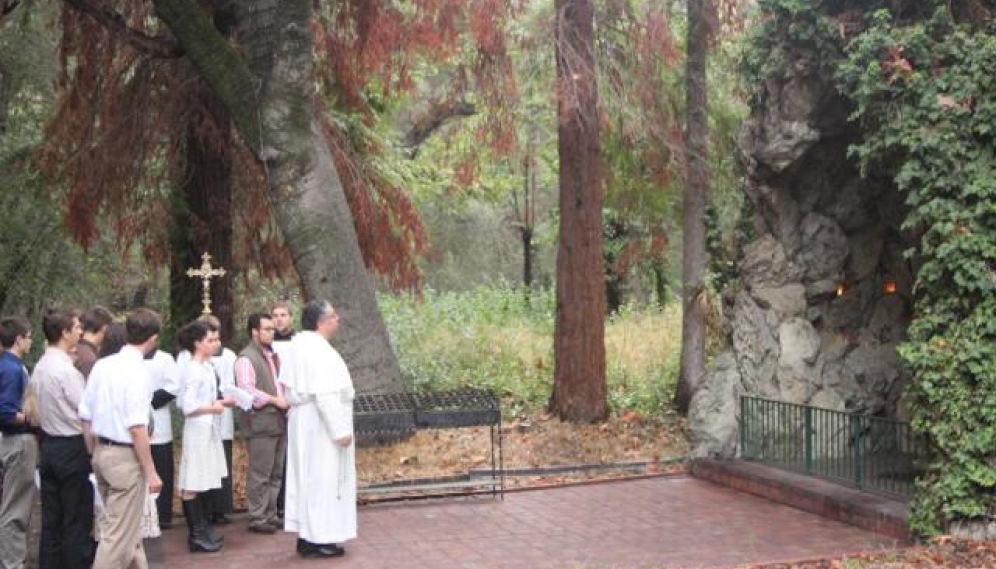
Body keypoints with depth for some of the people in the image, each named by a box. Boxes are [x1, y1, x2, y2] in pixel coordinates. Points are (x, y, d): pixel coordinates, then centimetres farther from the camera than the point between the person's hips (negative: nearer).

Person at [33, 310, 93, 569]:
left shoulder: (40, 367, 6)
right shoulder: (67, 370, -19)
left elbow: (36, 409, 14)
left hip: (48, 445, 8)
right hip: (72, 448, -8)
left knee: (51, 518, 13)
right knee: (77, 519, 1)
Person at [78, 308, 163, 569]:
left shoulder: (101, 365, 4)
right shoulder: (136, 371, -19)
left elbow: (86, 417, 9)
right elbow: (137, 428, -22)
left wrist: (95, 455, 20)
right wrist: (150, 472, -15)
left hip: (102, 453, 8)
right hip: (126, 456, -8)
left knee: (129, 527, 22)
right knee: (119, 534, 1)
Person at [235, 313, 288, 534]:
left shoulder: (272, 355, 18)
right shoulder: (246, 358, -10)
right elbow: (247, 391, -18)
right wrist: (275, 400, -17)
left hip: (279, 422, 9)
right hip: (260, 424, -9)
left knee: (276, 473, 13)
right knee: (260, 474, -4)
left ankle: (270, 514, 22)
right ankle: (257, 518, 4)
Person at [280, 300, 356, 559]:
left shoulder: (299, 344, 8)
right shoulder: (318, 349, -22)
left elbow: (288, 384, 14)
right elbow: (326, 395, -25)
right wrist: (341, 430, -22)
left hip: (303, 422, 10)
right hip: (321, 425, -10)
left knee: (308, 477, 12)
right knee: (323, 478, -3)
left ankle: (306, 537, 18)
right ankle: (320, 540, 2)